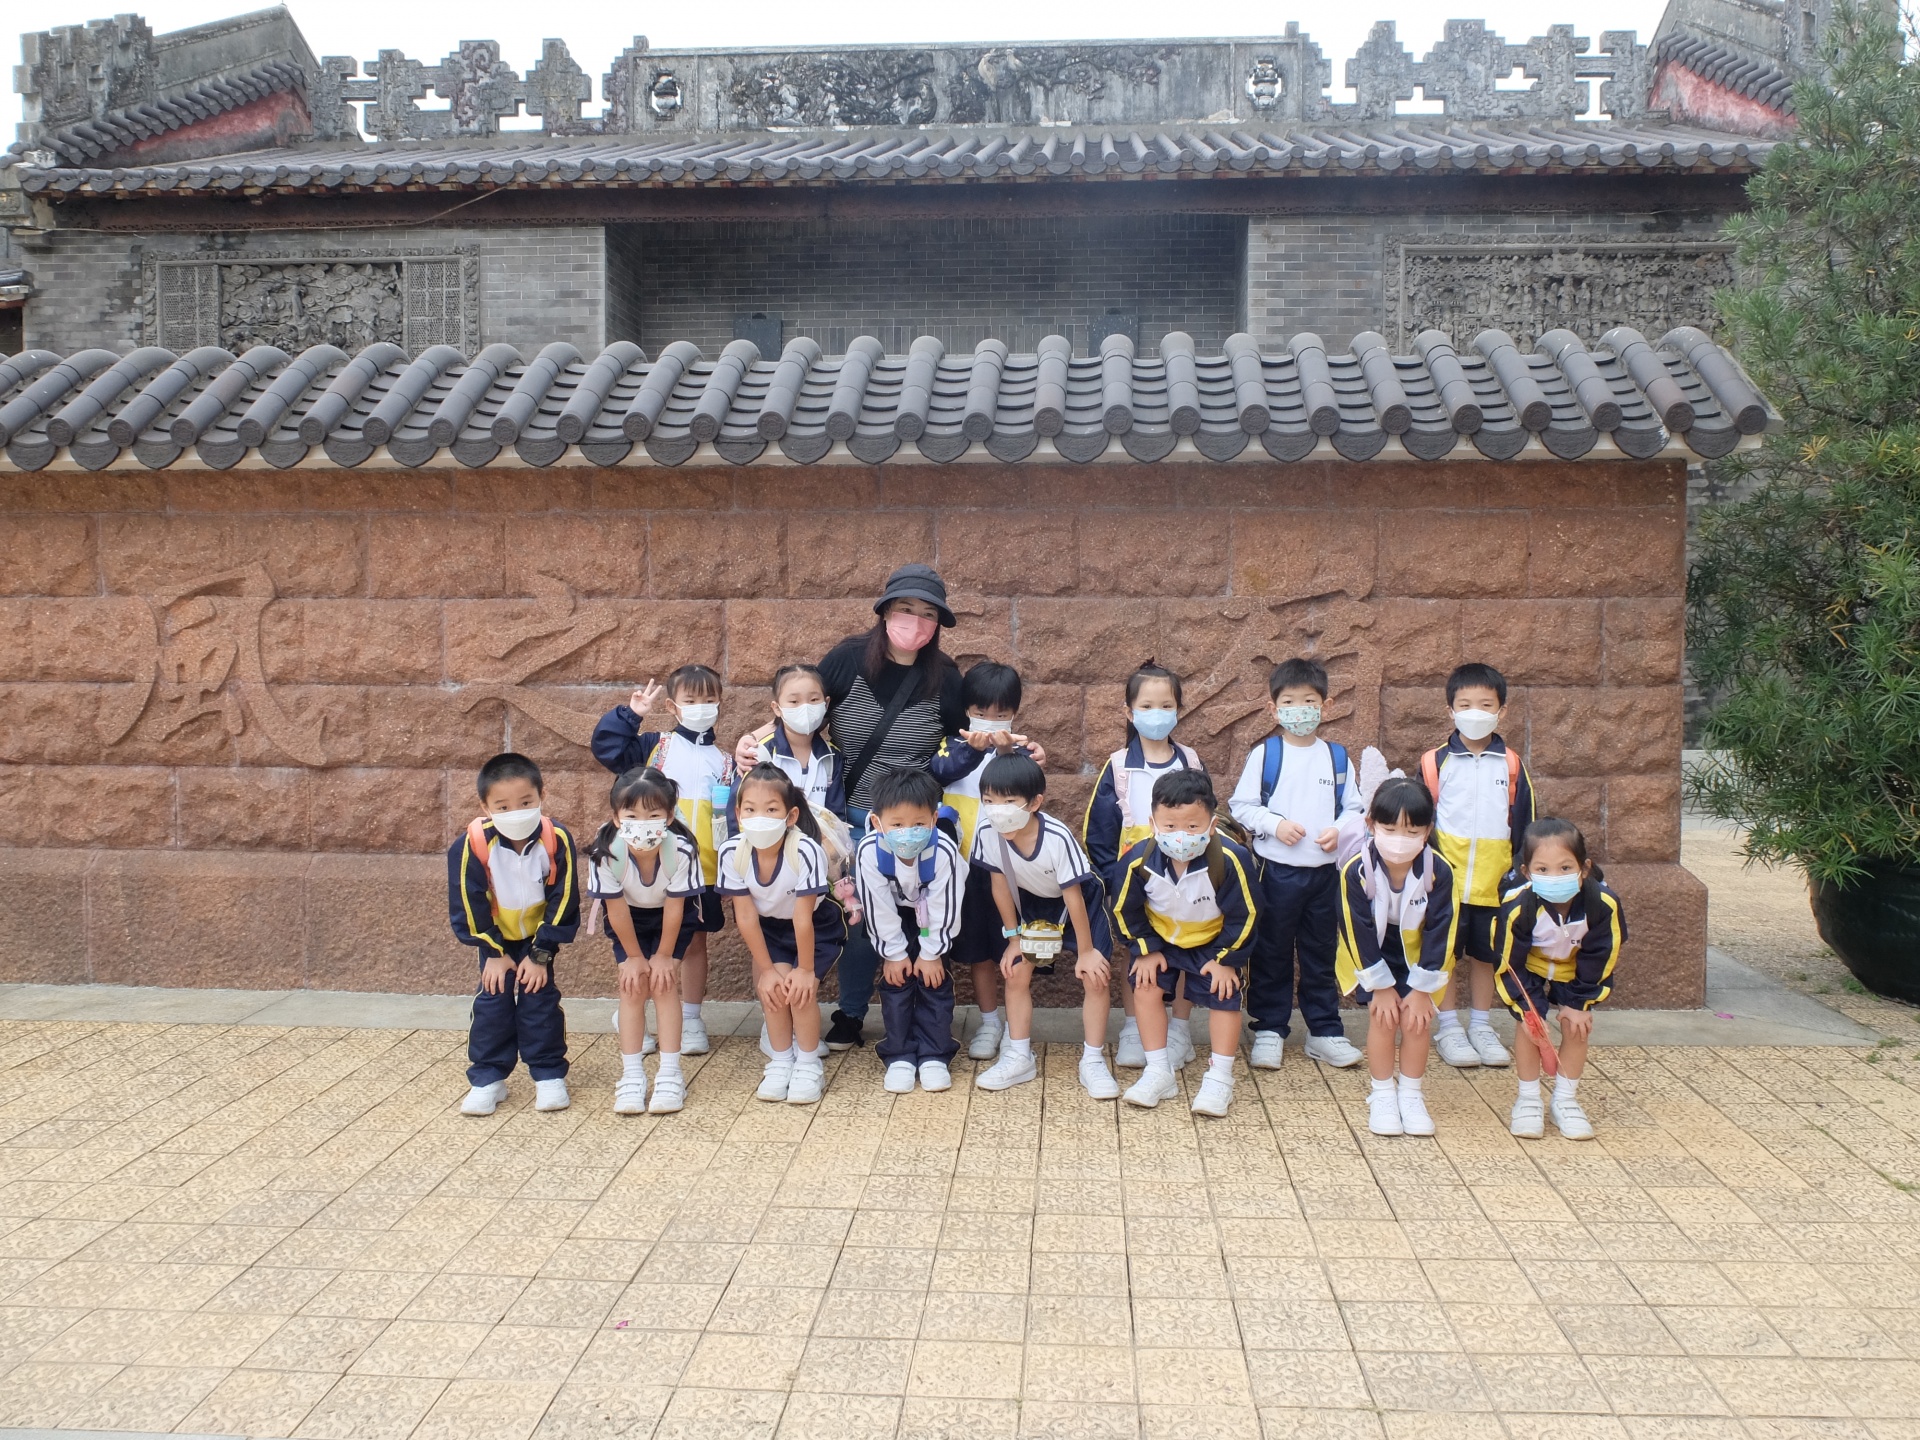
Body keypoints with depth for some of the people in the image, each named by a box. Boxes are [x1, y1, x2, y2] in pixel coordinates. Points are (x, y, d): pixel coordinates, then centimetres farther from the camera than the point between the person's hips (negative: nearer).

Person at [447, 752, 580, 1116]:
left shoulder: (557, 840, -27)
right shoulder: (472, 844, -28)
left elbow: (563, 903, -17)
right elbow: (468, 904, -16)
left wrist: (541, 954, -15)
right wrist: (493, 952, -11)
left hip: (539, 935, 0)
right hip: (495, 936, 0)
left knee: (540, 998, -3)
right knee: (492, 1001, -3)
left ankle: (549, 1076, 10)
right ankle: (487, 1079, 10)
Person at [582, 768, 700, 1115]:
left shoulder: (681, 850, -37)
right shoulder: (606, 853, -35)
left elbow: (674, 907, -23)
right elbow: (616, 908, -21)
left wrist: (663, 955, -13)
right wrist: (634, 956, -11)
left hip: (670, 919, -1)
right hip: (628, 920, 1)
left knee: (664, 982, -8)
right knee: (632, 986, -5)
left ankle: (670, 1073, -2)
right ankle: (632, 1074, 2)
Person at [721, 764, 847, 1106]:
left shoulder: (805, 852, -37)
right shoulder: (732, 852, -27)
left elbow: (803, 918, -28)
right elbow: (746, 916, -17)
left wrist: (806, 968, -18)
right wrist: (766, 968, -13)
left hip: (817, 926, -3)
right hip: (770, 928, 3)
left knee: (800, 989, -17)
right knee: (771, 987, -13)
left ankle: (808, 1065, 4)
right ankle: (781, 1062, 8)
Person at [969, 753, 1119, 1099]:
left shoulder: (1058, 837, -38)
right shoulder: (988, 834, -27)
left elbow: (1073, 895, -28)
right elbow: (999, 885, -11)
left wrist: (1085, 950, -19)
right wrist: (1013, 937, -4)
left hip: (1081, 899, -3)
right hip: (1032, 903, 4)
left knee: (1095, 975, -10)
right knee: (1016, 973, 0)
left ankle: (1092, 1061, 2)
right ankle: (1020, 1058, 14)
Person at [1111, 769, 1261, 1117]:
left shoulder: (1230, 860, -35)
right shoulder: (1139, 861, -31)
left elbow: (1244, 915, -20)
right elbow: (1125, 911, -11)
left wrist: (1227, 958, -14)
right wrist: (1144, 950, -8)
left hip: (1214, 941, -2)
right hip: (1160, 939, 2)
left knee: (1223, 996, -5)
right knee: (1146, 987, -6)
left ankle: (1219, 1080, 10)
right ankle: (1158, 1074, 7)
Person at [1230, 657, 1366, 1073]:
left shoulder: (1337, 757, 5)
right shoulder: (1264, 754, -3)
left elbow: (1354, 808, 6)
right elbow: (1241, 807, -4)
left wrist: (1339, 830, -13)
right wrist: (1275, 824, -17)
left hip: (1326, 870, 2)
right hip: (1277, 870, -2)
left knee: (1321, 954, 12)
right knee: (1271, 953, 7)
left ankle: (1324, 1032, 22)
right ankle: (1268, 1031, 18)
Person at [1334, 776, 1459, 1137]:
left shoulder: (1439, 871, -24)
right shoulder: (1357, 872, -27)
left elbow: (1439, 932, -16)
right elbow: (1358, 932, -19)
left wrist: (1422, 988, -13)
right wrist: (1381, 985, -15)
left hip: (1418, 956, 1)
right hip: (1373, 956, -1)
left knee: (1416, 1019, -6)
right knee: (1382, 1017, -9)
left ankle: (1411, 1095, 11)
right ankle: (1382, 1096, 7)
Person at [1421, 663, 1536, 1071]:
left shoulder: (1511, 765, 2)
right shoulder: (1434, 762, -4)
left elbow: (1523, 824, 8)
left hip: (1494, 881, 2)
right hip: (1444, 879, -2)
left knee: (1485, 954, 13)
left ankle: (1480, 1027, 26)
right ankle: (1447, 1028, 17)